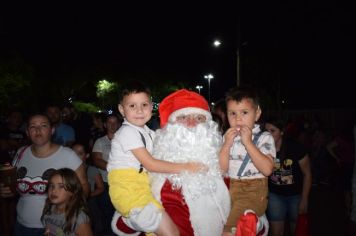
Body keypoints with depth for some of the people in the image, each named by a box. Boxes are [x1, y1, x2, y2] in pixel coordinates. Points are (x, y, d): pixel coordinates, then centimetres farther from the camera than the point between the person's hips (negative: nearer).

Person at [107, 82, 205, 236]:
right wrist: (184, 167, -16)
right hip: (128, 188, -8)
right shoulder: (128, 132, -14)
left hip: (140, 187, 8)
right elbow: (150, 164, -17)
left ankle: (125, 221, 14)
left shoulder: (147, 132, 13)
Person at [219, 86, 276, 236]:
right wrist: (226, 144, -13)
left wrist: (248, 143, -19)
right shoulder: (227, 138, 6)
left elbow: (267, 169, -18)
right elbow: (221, 170, -1)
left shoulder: (264, 138, -4)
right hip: (229, 189, 5)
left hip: (253, 191, -5)